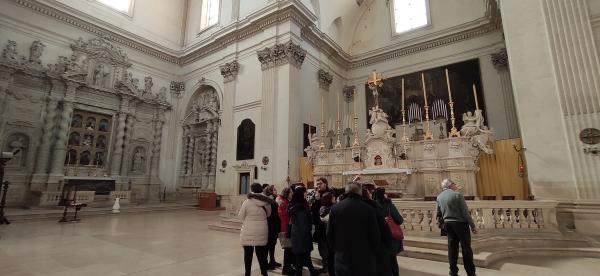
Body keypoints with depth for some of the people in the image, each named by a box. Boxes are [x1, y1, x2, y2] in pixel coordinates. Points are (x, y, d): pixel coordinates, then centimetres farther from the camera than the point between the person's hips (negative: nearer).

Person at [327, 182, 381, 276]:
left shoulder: (335, 208, -8)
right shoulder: (368, 209, -14)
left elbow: (329, 234, -1)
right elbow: (375, 235, -7)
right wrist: (372, 252, 11)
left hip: (342, 258, 1)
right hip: (364, 258, -1)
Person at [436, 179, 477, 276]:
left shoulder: (439, 197, 6)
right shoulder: (457, 195, -13)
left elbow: (439, 214, 10)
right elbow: (465, 212, -12)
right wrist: (473, 226, -5)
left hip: (448, 224, 5)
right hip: (460, 223, -5)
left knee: (452, 248, 11)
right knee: (466, 248, 5)